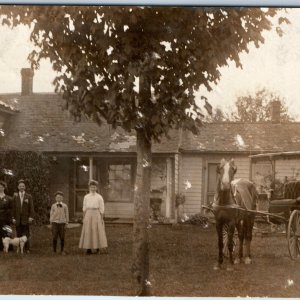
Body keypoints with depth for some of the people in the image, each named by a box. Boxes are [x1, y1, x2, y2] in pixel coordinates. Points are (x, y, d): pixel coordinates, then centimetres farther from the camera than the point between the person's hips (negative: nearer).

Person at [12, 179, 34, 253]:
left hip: (26, 218, -1)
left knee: (26, 234, -1)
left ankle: (27, 249, 3)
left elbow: (31, 207, 3)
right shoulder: (15, 196, 9)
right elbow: (13, 208, 6)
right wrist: (13, 218, 0)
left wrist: (31, 217, -6)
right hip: (18, 219, 1)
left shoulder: (29, 196, 6)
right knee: (19, 234, 0)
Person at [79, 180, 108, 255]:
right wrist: (84, 218, 3)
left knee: (98, 231, -5)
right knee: (88, 231, -1)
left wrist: (102, 219, -5)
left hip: (96, 215, -2)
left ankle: (99, 248, -1)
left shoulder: (99, 197, 2)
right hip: (88, 215, 2)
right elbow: (84, 208, 9)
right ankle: (89, 249, 2)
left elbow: (102, 208, 1)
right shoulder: (86, 197, 9)